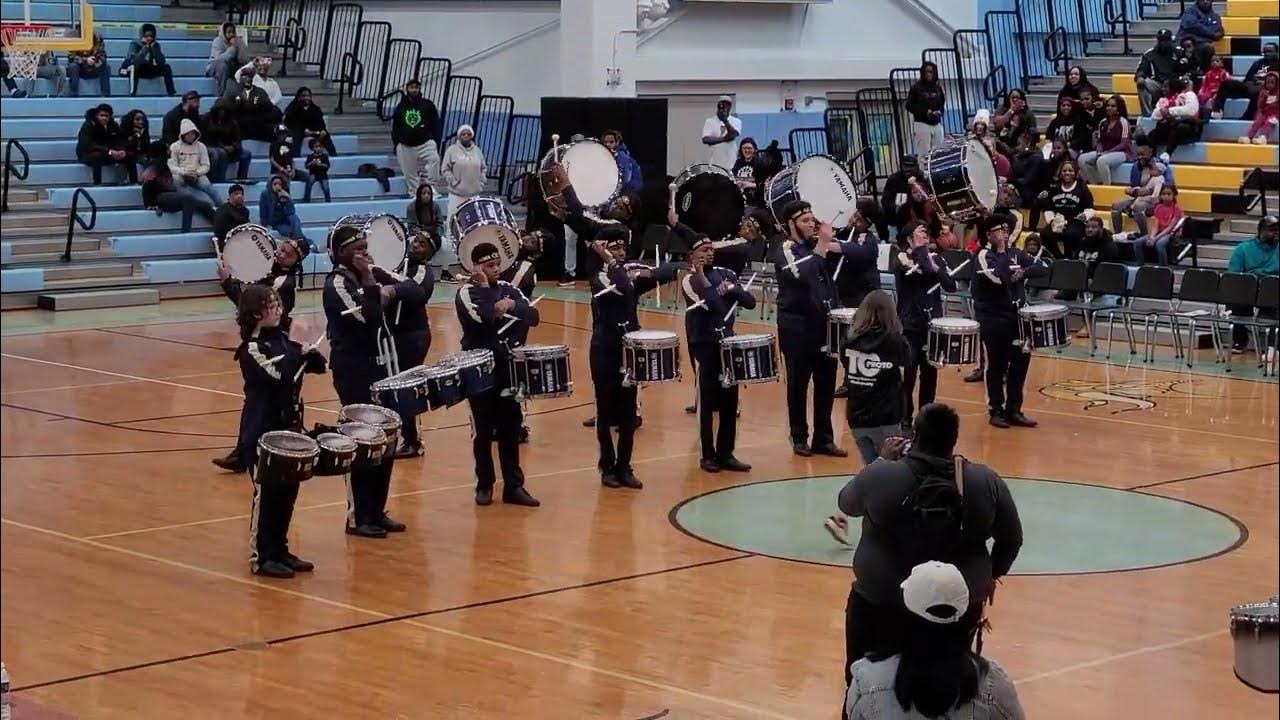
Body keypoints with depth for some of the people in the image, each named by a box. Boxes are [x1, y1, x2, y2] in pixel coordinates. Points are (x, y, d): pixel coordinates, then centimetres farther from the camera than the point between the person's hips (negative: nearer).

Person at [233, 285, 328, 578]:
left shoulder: (282, 338, 9)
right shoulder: (251, 349, -13)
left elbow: (318, 365, 7)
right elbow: (279, 373, -27)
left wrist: (306, 350, -13)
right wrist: (298, 349, -16)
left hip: (288, 425, 7)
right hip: (262, 430, -7)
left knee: (288, 490, 11)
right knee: (266, 493, -2)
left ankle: (280, 550, 22)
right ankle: (261, 558, 6)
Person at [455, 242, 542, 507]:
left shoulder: (507, 289, 9)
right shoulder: (466, 293, -6)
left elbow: (533, 316, -2)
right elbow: (480, 317, -25)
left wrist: (513, 306, -17)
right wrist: (499, 307, -13)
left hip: (508, 368, 4)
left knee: (510, 429, 6)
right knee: (483, 430, 4)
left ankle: (514, 486, 10)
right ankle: (484, 485, 15)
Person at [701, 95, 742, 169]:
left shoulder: (736, 121, 6)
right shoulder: (709, 122, 6)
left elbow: (733, 134, -13)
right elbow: (705, 139, -7)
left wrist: (725, 121, -25)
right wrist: (724, 139, -15)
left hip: (731, 164, 0)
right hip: (713, 163, 0)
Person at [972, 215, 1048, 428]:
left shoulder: (1015, 253, 11)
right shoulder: (984, 255, -7)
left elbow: (1042, 269, 2)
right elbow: (999, 277, -22)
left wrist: (1024, 271, -14)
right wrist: (1001, 251, -15)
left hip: (1016, 314, 5)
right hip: (993, 317, -5)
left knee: (1020, 361, 5)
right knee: (997, 365, 0)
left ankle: (1013, 409, 15)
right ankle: (996, 410, 11)